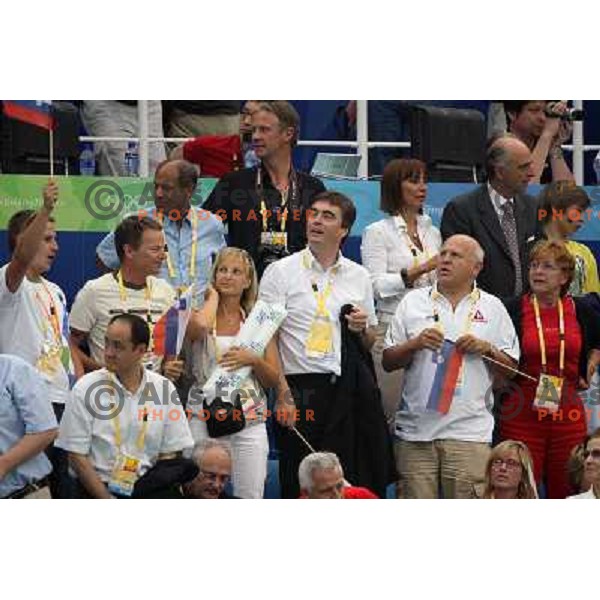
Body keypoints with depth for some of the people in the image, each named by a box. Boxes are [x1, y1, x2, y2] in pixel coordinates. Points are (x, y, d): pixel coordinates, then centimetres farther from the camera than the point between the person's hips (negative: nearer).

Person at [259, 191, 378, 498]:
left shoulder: (359, 277, 15)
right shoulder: (281, 272, 3)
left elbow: (370, 345, 22)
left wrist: (362, 329, -1)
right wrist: (283, 397, -12)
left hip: (347, 392, 3)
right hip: (300, 390, -3)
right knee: (299, 486, -4)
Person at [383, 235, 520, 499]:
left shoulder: (492, 308, 11)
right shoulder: (413, 302, 12)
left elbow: (511, 368, 11)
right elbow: (388, 362, 10)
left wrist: (486, 349, -6)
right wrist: (415, 344, -7)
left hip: (468, 430, -1)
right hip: (415, 428, 1)